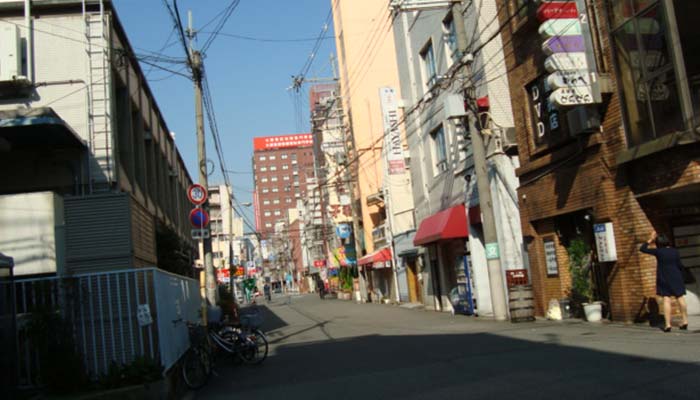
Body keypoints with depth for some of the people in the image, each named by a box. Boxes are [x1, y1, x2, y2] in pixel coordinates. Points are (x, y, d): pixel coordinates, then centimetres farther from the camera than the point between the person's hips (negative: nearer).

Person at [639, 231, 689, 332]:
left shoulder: (658, 252, -8)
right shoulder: (675, 252, 1)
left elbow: (642, 249, -5)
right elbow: (680, 266, 4)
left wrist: (650, 240, 2)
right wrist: (680, 277, 18)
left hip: (664, 279, -3)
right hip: (676, 277, 3)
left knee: (666, 300, -4)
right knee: (680, 298, 10)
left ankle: (668, 324, -9)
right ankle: (685, 321, 15)